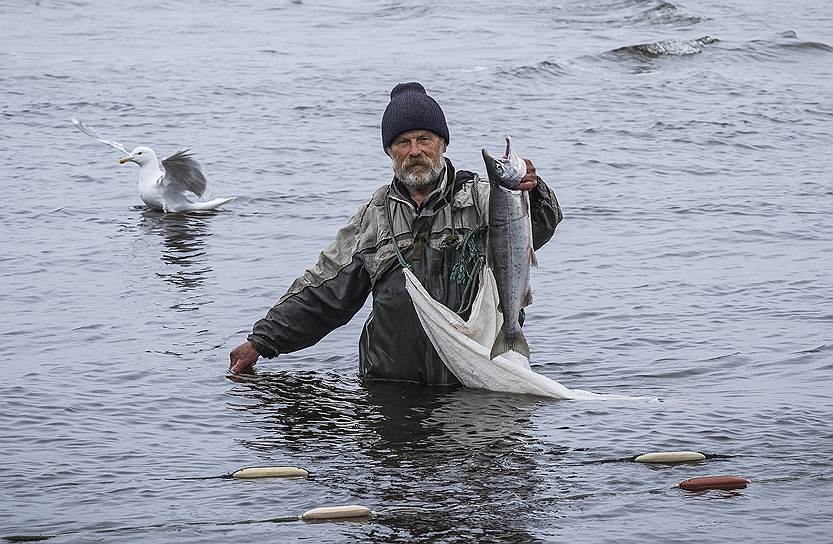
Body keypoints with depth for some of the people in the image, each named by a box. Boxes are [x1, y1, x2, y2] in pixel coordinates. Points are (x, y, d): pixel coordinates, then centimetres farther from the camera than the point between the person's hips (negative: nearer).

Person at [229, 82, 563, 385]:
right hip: (390, 382, 3)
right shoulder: (375, 216, 15)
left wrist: (529, 192, -35)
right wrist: (262, 342, 17)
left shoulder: (481, 200, 5)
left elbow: (538, 227, -13)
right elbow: (324, 291, 20)